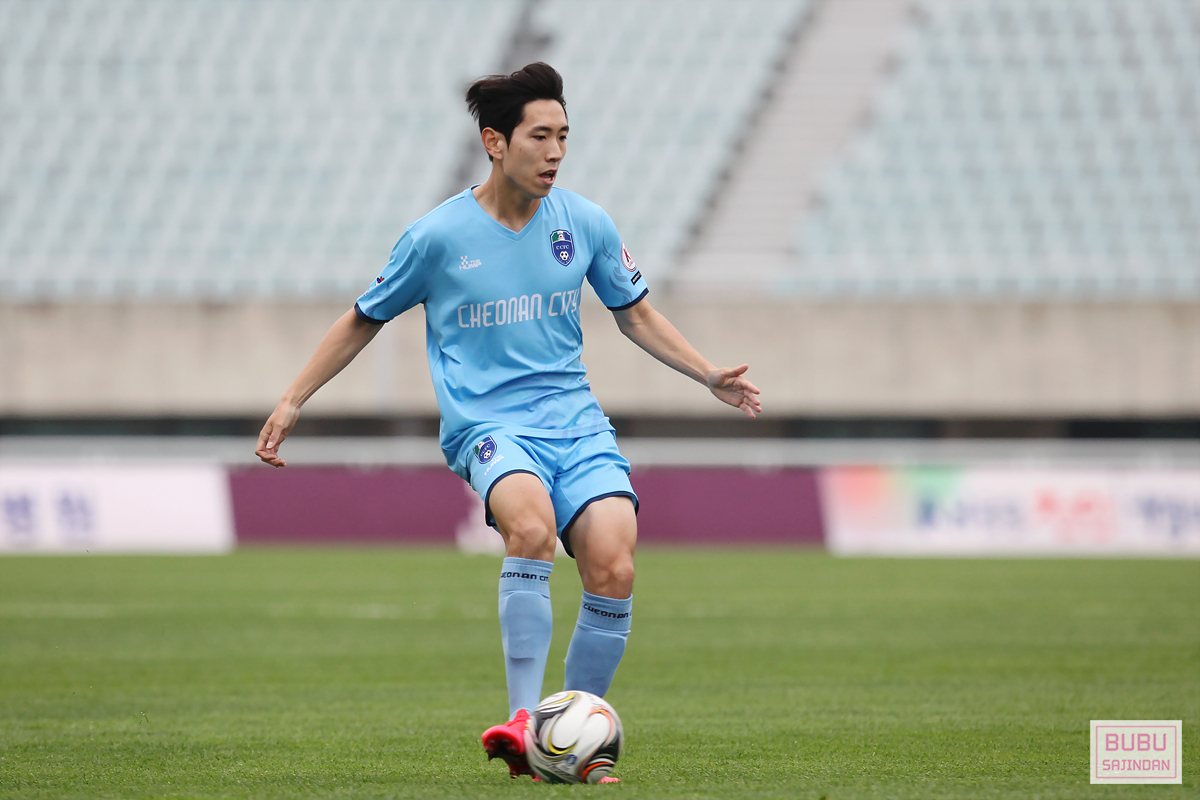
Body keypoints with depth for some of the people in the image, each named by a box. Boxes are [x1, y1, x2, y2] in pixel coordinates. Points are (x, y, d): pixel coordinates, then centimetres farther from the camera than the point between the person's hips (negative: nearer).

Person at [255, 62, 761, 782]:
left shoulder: (586, 224, 5)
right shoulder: (438, 236, -3)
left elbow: (636, 315, 20)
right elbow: (364, 321, 11)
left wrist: (711, 376, 10)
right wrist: (293, 401, 9)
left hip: (575, 419, 3)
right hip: (486, 421, -3)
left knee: (614, 570, -19)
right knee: (532, 523, -35)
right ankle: (524, 721, -33)